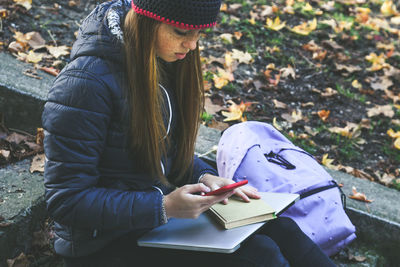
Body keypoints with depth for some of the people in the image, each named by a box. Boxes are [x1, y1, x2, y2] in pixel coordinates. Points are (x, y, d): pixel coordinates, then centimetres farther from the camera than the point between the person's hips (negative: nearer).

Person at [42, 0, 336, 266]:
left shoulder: (167, 58, 0)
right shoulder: (87, 81, -24)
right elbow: (67, 201, -21)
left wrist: (203, 176, -5)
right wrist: (164, 207, -27)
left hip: (162, 201, 7)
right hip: (107, 241, -7)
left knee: (280, 230, -10)